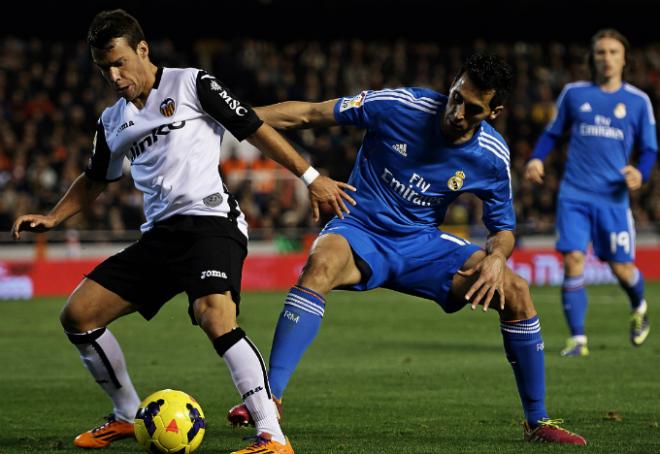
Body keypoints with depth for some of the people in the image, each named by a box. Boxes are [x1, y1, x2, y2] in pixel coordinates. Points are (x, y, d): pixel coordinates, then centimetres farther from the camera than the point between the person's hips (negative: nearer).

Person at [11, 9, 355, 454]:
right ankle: (128, 416, 20)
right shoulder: (112, 122, 19)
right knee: (77, 315, 3)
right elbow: (96, 180, 35)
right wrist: (52, 218, 22)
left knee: (215, 318, -32)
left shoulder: (191, 84, 0)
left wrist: (311, 176, -4)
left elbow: (256, 130, 0)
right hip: (159, 234, 7)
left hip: (210, 222, -7)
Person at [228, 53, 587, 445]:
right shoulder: (399, 106, -16)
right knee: (322, 263, -39)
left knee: (515, 291, -14)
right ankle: (270, 399, -39)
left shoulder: (492, 158, -6)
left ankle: (538, 422, 2)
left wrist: (496, 257, -19)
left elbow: (504, 228, 6)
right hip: (361, 232, -3)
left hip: (422, 243, 3)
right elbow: (310, 114, -10)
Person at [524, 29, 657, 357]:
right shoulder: (574, 93, 6)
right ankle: (577, 339, -7)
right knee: (573, 260, -13)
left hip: (613, 198, 0)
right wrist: (537, 158, -3)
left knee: (621, 268, 2)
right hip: (574, 194, 0)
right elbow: (553, 132, 16)